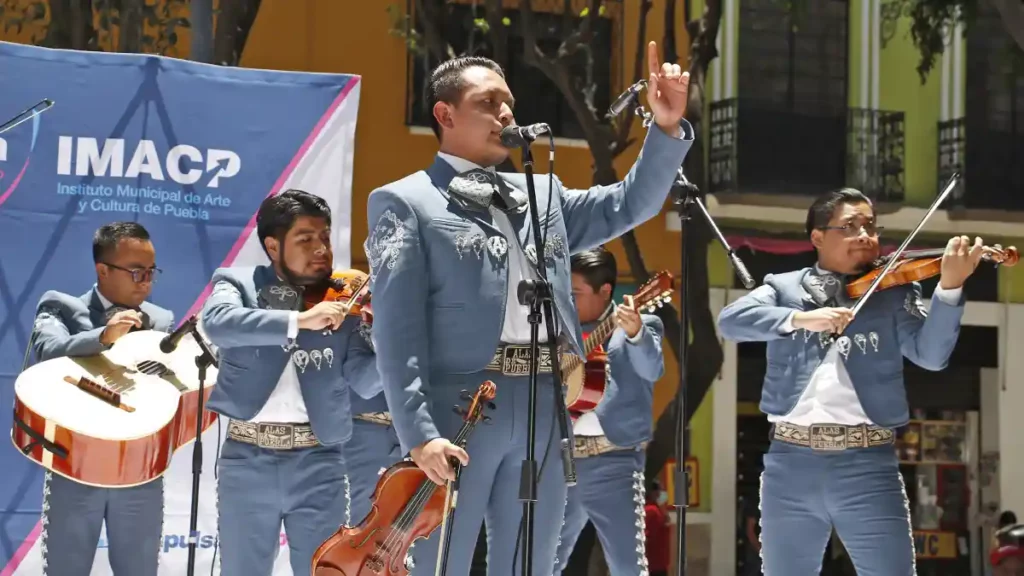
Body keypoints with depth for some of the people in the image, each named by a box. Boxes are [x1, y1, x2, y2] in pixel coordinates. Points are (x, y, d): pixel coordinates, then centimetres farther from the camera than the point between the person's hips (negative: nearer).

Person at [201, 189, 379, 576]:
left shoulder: (344, 302, 8)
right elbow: (216, 323, -18)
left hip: (318, 462, 1)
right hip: (247, 460, -1)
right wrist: (298, 321, -28)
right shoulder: (238, 283, 4)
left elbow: (364, 382, -1)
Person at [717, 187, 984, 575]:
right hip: (791, 461, 1)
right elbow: (730, 320, -7)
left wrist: (950, 287, -21)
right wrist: (801, 318, -20)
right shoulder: (784, 287, 10)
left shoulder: (895, 291, 8)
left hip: (867, 463, -1)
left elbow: (931, 355, -6)